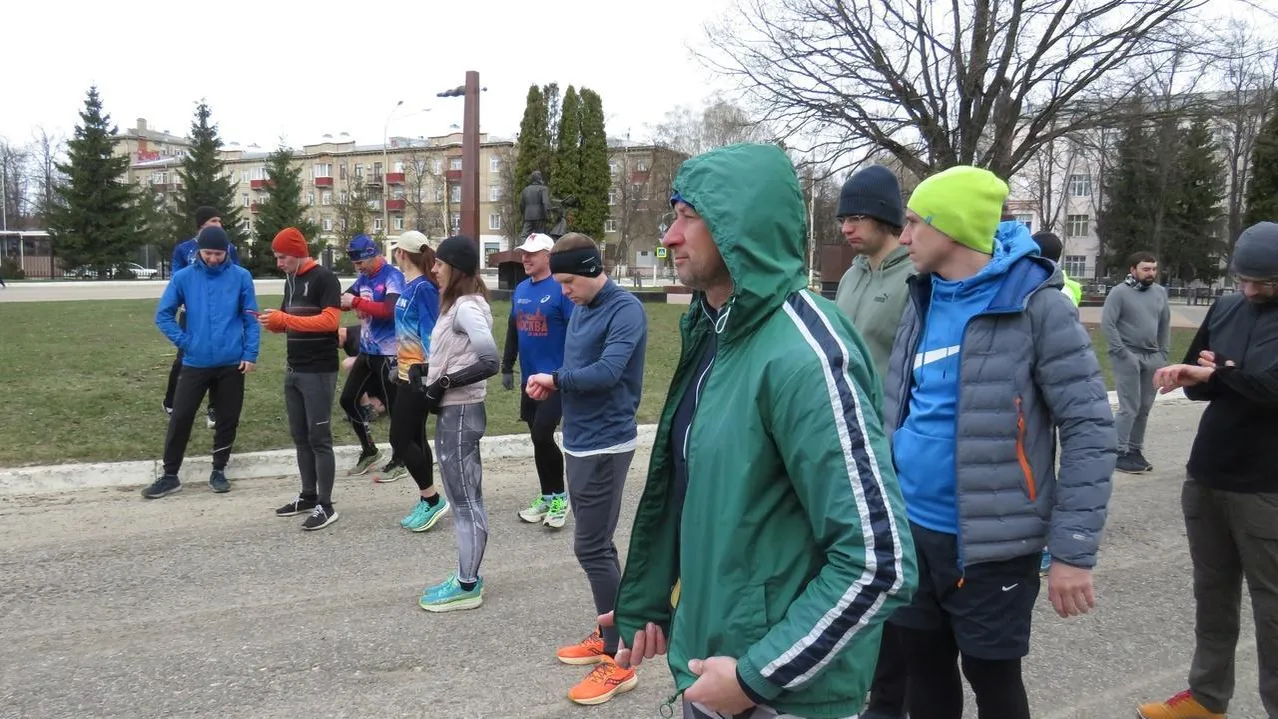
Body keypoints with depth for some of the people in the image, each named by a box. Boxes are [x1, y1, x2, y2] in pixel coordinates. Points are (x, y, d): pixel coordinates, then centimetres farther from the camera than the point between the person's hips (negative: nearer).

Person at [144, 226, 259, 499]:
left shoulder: (241, 277, -2)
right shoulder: (183, 277, -1)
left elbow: (251, 318, 0)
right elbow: (163, 315, 5)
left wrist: (250, 354, -7)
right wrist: (183, 342, -3)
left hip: (232, 363, 0)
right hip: (195, 362, 0)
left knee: (228, 419, 9)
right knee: (180, 418, 2)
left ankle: (218, 471, 24)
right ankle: (170, 475, 14)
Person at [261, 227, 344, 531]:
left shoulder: (324, 279, -11)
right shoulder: (290, 280, 15)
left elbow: (330, 320, -22)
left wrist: (284, 319, -23)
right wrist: (274, 322, -4)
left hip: (319, 372, -8)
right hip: (293, 370, 8)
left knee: (319, 438, -5)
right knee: (300, 436, 13)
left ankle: (326, 506, 0)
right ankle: (308, 496, 24)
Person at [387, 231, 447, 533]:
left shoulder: (423, 288, -16)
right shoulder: (410, 286, 11)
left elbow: (430, 332, -19)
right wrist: (398, 366, 23)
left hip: (418, 373, -10)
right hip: (408, 372, 10)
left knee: (400, 439, -6)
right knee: (414, 438, 12)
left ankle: (433, 499, 4)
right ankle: (426, 502, 20)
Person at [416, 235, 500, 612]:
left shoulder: (466, 308, -17)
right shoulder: (458, 305, 12)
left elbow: (490, 362, -27)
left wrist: (445, 383, -19)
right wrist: (425, 370, 2)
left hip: (460, 413, -10)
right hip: (452, 412, 10)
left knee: (465, 500, -2)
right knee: (463, 499, 15)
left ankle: (467, 587, 7)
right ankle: (466, 578, 25)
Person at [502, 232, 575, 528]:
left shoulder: (561, 289, -14)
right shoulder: (520, 290, 8)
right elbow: (512, 331, 17)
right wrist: (507, 367, 17)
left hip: (555, 378, -7)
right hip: (529, 377, 7)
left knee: (542, 436, -11)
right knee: (538, 438, 12)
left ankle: (559, 497, 7)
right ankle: (548, 497, 24)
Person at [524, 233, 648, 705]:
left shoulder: (625, 310, -16)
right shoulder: (579, 310, 11)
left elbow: (607, 371, -27)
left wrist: (556, 378, -12)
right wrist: (552, 386, -5)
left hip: (605, 445, -9)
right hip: (579, 441, 9)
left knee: (592, 548, -8)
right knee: (596, 544, 17)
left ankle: (619, 660, 0)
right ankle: (606, 634, 30)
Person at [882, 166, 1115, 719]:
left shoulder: (1036, 304, -13)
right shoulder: (924, 297, 6)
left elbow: (1089, 429, -14)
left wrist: (1074, 550, -16)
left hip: (989, 541, -6)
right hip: (914, 529, 6)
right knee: (924, 668, 18)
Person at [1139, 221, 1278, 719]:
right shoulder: (1225, 308, 7)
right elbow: (1193, 378, 11)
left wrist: (1217, 372, -14)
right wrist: (1222, 375, -9)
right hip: (1206, 477, 6)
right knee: (1212, 593, 15)